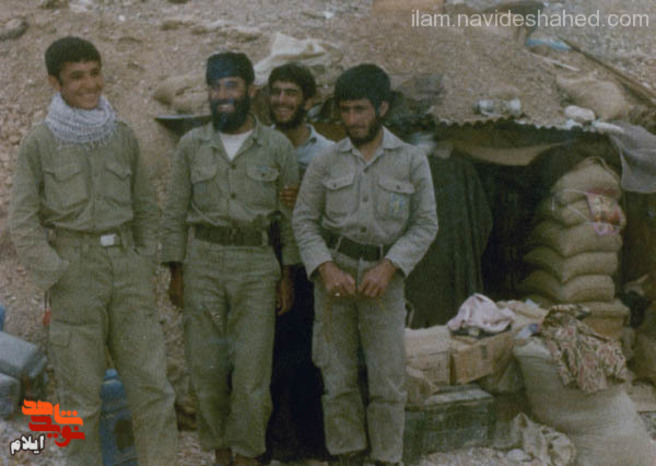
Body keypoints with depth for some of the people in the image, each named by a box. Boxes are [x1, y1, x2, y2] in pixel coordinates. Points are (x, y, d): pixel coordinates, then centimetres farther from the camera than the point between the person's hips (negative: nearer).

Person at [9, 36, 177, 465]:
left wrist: (147, 266, 5)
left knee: (152, 384, 2)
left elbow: (146, 208, 13)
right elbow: (23, 223, -3)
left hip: (127, 267, 3)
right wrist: (57, 278, -9)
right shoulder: (39, 143, -2)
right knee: (81, 397, 5)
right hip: (75, 272, -3)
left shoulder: (123, 135, 7)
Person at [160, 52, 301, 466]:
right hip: (203, 263, 2)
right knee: (206, 366, 5)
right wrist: (176, 273, 3)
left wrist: (288, 275, 2)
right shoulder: (192, 145, 5)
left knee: (253, 367, -3)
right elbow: (175, 212, 8)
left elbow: (291, 215, 5)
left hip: (256, 264, -1)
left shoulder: (277, 147, 2)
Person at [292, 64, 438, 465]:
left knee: (388, 378, -2)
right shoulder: (326, 162, 3)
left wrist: (388, 267, -13)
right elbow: (304, 219, 3)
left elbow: (426, 225, -1)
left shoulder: (412, 161, 0)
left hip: (383, 276, -1)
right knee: (338, 376, 5)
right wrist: (326, 268, -12)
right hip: (334, 270, 1)